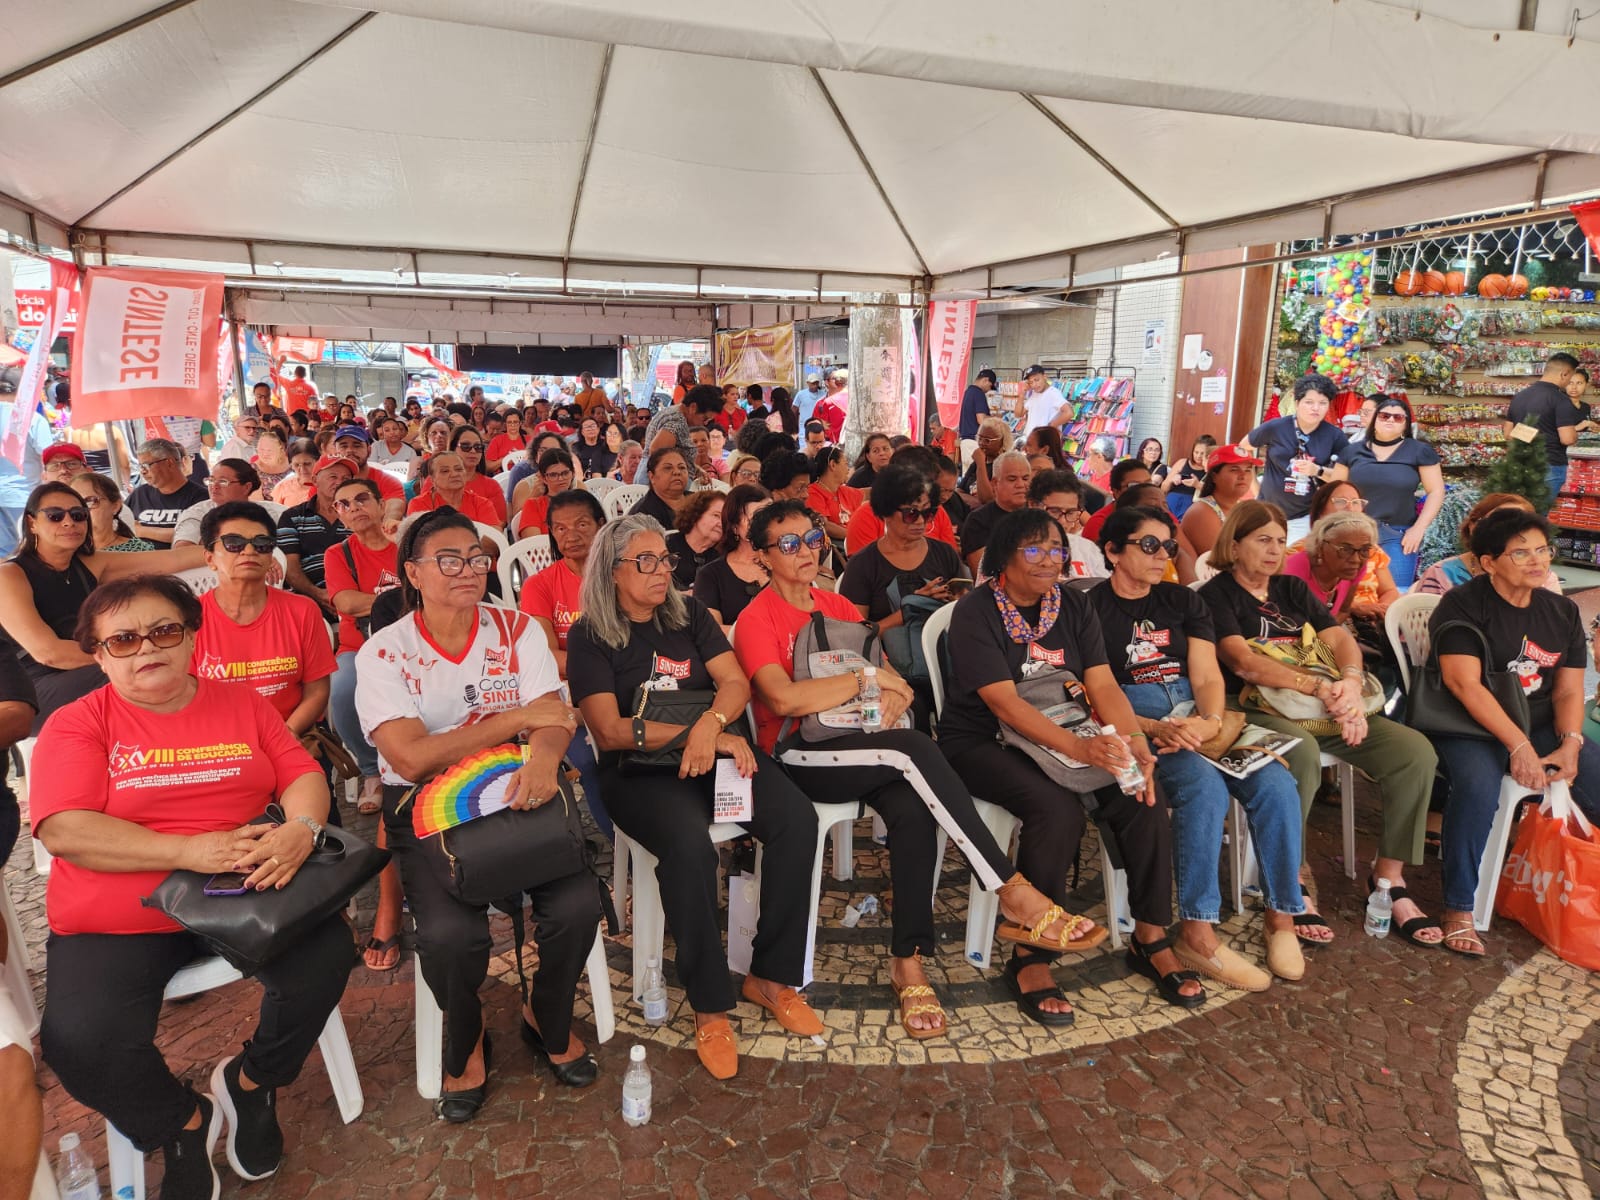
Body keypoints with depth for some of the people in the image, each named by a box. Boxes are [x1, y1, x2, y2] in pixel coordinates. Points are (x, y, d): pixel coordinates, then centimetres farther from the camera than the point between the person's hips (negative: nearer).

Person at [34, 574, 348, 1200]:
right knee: (80, 1043, -24)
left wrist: (301, 828, -21)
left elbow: (304, 775, 3)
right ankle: (183, 1123, 8)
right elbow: (63, 830, -13)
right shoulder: (77, 725, -1)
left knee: (326, 956, -21)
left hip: (243, 897, 2)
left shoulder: (241, 704, 8)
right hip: (116, 924, -1)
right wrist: (187, 851, -24)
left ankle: (248, 1082, 10)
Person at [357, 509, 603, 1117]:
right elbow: (412, 757, -16)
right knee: (451, 932, -26)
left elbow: (555, 720, -9)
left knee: (577, 904, -21)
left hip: (517, 793, 2)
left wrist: (543, 757, -34)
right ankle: (466, 1040, 11)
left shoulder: (518, 629, 3)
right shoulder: (384, 652, -4)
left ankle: (548, 1021, 14)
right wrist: (518, 718, -17)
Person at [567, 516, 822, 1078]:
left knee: (797, 817, -22)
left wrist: (711, 725, -19)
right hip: (639, 769, -4)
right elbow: (609, 731, -9)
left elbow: (736, 682, 3)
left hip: (716, 751, 4)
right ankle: (710, 1006, -16)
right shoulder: (590, 635, 1)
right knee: (690, 846, -35)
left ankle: (772, 977, -6)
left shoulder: (689, 613, 13)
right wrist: (693, 732, -15)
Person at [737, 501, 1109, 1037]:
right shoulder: (757, 619, -2)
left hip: (862, 749, 5)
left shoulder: (839, 607, 18)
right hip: (801, 758, -5)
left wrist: (892, 697, -11)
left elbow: (895, 678, 14)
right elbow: (784, 698, -20)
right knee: (913, 748, -31)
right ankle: (1016, 895, -28)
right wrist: (868, 677, -12)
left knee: (913, 812, -29)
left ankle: (908, 962, -18)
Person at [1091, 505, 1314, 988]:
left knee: (1276, 784, -20)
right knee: (1205, 785, -32)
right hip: (1132, 726, -5)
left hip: (1199, 718, 5)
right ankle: (1198, 934, -24)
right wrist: (1156, 729, -21)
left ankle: (1281, 918, -5)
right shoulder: (1091, 609, 2)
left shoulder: (1183, 603, 18)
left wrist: (1209, 721, -15)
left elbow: (1207, 678, 8)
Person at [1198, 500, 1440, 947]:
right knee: (1301, 752, -38)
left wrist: (1350, 683, -14)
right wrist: (1322, 687, -21)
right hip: (1254, 708, -6)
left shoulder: (1292, 589, 22)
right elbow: (1243, 662, -13)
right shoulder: (1216, 595, 2)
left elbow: (1340, 640, 9)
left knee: (1415, 751, -14)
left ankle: (1391, 880, -3)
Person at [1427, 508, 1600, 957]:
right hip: (1471, 727, -6)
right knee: (1478, 786, -34)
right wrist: (1519, 746, -24)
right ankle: (1458, 910, -22)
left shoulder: (1563, 612, 10)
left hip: (1541, 729, 6)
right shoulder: (1463, 606, -9)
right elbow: (1465, 684, -18)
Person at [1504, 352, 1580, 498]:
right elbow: (1567, 439, -19)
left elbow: (1508, 433, 14)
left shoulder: (1519, 396, 9)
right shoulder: (1560, 399, -13)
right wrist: (1575, 433, 2)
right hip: (1549, 466, -7)